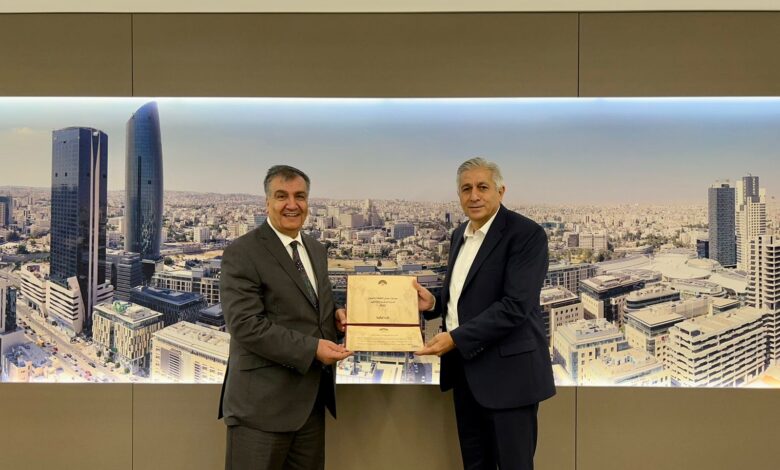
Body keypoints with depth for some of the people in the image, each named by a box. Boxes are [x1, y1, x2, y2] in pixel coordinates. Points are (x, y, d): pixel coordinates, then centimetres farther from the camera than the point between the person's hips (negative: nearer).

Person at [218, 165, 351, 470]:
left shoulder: (316, 250, 13)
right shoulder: (242, 253, -12)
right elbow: (245, 325, -20)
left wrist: (334, 315, 0)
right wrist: (310, 348, -23)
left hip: (311, 397, 7)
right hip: (263, 400, -7)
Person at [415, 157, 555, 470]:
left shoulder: (527, 234, -13)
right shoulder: (460, 234, 12)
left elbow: (515, 305, -22)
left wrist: (455, 338, -23)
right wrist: (433, 303, 1)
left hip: (507, 371, -7)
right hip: (464, 368, 7)